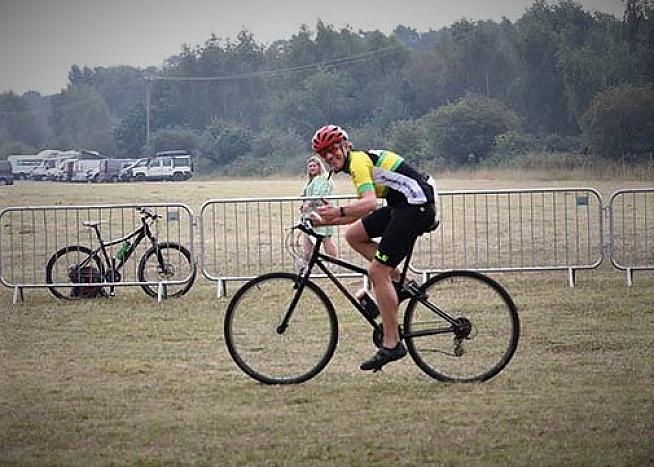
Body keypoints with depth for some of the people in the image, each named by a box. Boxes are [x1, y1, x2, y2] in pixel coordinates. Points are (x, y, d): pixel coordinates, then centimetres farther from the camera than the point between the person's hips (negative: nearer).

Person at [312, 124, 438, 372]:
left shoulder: (358, 161, -10)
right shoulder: (360, 162, 21)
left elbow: (369, 203, -26)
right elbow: (360, 213, 21)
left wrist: (339, 211, -36)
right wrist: (327, 221, 13)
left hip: (416, 206, -10)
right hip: (403, 205, 10)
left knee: (377, 272, -11)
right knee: (354, 235, 12)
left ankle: (392, 344, -9)